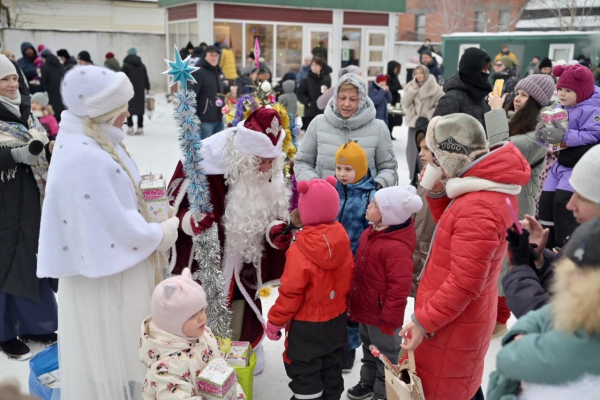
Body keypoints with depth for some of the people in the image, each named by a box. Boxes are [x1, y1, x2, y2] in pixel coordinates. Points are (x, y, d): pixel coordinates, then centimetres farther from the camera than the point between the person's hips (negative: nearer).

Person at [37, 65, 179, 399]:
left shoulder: (94, 143, 4)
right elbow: (116, 224, -25)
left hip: (113, 266, 10)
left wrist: (154, 231, 6)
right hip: (104, 276, -10)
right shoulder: (85, 158, -27)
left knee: (121, 351, 24)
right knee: (108, 355, 9)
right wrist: (160, 235, -10)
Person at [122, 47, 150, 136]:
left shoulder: (126, 65, -5)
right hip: (140, 91, 4)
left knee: (129, 108, 0)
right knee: (140, 108, 7)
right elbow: (146, 78, 12)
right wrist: (148, 88, 19)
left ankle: (130, 128, -5)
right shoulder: (142, 65, 9)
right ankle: (140, 128, 7)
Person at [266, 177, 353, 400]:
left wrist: (275, 321, -6)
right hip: (336, 320, 7)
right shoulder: (343, 242, -7)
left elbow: (290, 293, -21)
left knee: (304, 374, 9)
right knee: (330, 369, 23)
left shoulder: (299, 251, -26)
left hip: (307, 325, -6)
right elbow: (348, 281, 5)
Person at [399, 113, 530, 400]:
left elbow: (464, 284, -29)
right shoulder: (493, 186, 0)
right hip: (464, 317, 9)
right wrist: (438, 194, -1)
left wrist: (423, 322, -20)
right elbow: (456, 230, 14)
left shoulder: (479, 208, -32)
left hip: (453, 323, -9)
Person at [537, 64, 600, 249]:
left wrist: (564, 136, -30)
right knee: (546, 201, 7)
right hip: (560, 162, 9)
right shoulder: (559, 108, 8)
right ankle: (546, 244, 20)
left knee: (563, 203, -18)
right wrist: (542, 132, -11)